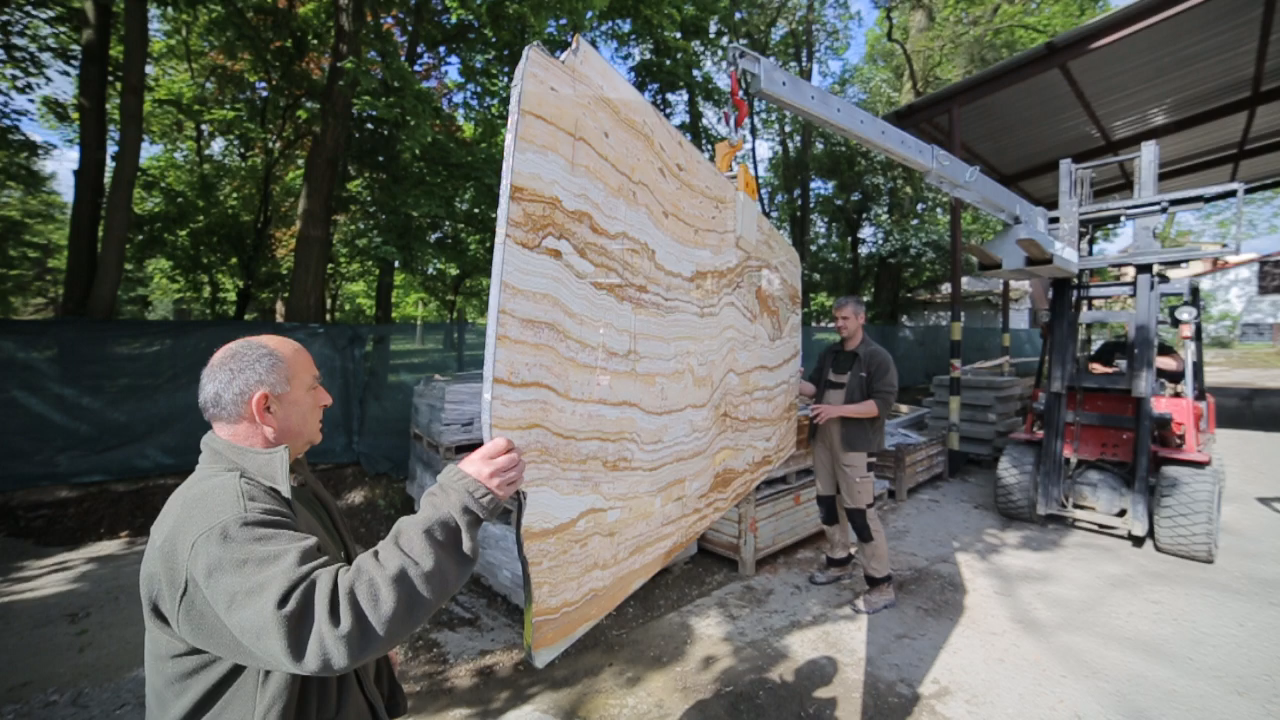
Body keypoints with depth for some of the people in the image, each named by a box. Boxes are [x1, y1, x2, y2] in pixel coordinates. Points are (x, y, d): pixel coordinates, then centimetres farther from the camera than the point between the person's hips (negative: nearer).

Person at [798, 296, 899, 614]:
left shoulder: (877, 357, -9)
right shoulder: (829, 353, 12)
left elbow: (882, 403, -15)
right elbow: (815, 388, 13)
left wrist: (838, 410, -23)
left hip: (855, 445, -7)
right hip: (824, 439, 7)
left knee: (860, 512, -5)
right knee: (827, 504, 16)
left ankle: (881, 586, 9)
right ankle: (839, 562, 35)